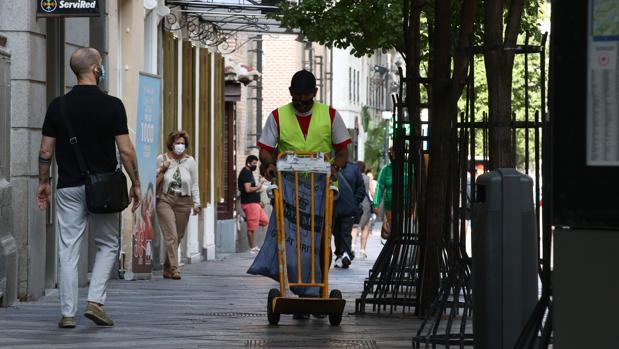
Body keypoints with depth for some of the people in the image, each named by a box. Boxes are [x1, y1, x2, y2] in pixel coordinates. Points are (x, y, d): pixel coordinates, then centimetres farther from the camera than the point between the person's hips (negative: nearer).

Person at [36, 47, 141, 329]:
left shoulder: (58, 105, 0)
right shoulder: (112, 105, -8)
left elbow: (46, 151, 2)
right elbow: (126, 151, -10)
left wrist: (43, 182, 14)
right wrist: (135, 183, 1)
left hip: (69, 188, 2)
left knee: (68, 250, 5)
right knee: (108, 245, 14)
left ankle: (68, 313, 3)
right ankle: (95, 301, 0)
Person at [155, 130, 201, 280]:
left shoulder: (190, 161, 8)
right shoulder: (161, 159, 4)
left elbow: (194, 185, 10)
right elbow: (154, 182, 7)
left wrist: (196, 203, 3)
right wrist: (162, 170, -9)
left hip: (183, 202, 2)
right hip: (165, 201, -2)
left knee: (178, 237, 6)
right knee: (171, 236, -13)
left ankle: (167, 270, 20)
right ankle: (174, 269, -15)